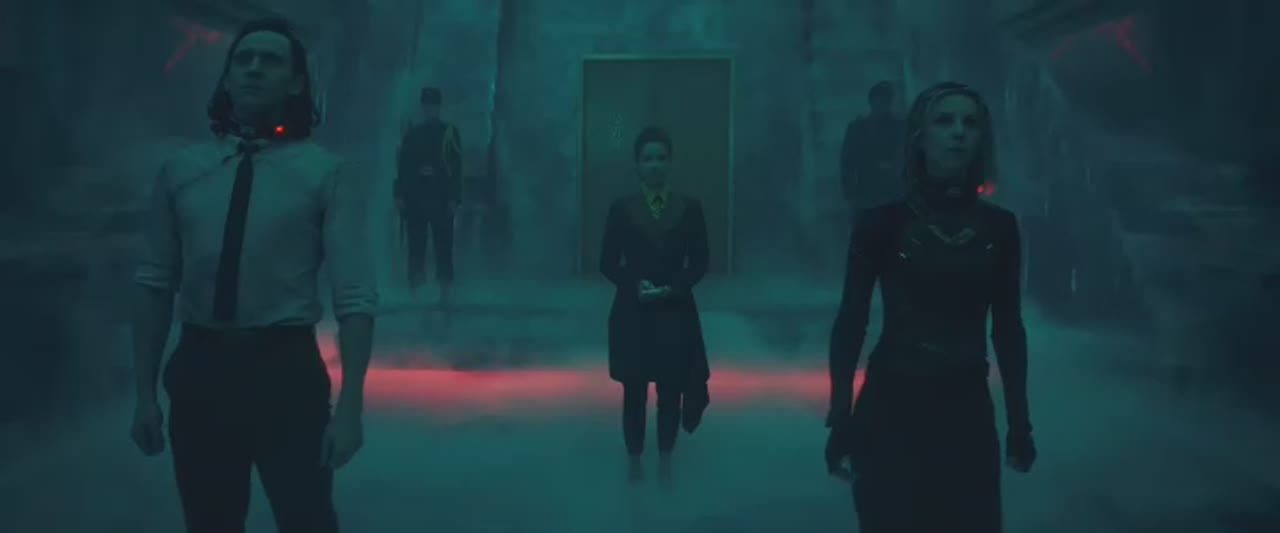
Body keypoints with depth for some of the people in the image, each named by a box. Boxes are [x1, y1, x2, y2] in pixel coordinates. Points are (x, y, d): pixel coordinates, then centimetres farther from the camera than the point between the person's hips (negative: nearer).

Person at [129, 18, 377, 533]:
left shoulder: (327, 175, -6)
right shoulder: (180, 171, 5)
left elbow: (355, 297, -10)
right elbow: (155, 284, 8)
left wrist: (350, 405, -17)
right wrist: (145, 392, 5)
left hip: (286, 369, -3)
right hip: (198, 369, 3)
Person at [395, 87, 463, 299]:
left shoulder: (450, 132, 6)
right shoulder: (412, 133, 13)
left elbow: (457, 168, 1)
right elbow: (402, 166, 11)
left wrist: (454, 199, -6)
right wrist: (400, 195, 2)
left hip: (441, 198, -2)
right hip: (414, 197, 2)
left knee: (443, 245, -5)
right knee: (415, 245, 2)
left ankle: (444, 287, 0)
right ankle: (416, 288, 7)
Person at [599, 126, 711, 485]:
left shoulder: (689, 207, 2)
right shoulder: (621, 208, 1)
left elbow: (700, 263, 2)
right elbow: (608, 264, 1)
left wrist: (673, 288, -13)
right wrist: (635, 285, -15)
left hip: (676, 311, 1)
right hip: (632, 312, 0)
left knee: (671, 389, 6)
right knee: (634, 391, 7)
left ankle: (665, 463, 20)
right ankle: (635, 463, 20)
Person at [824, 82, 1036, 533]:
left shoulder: (999, 227, 0)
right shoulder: (882, 222, -8)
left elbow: (1008, 328, 6)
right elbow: (850, 323, -6)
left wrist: (1019, 421, 7)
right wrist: (840, 420, -8)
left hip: (967, 412, 3)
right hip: (891, 409, -2)